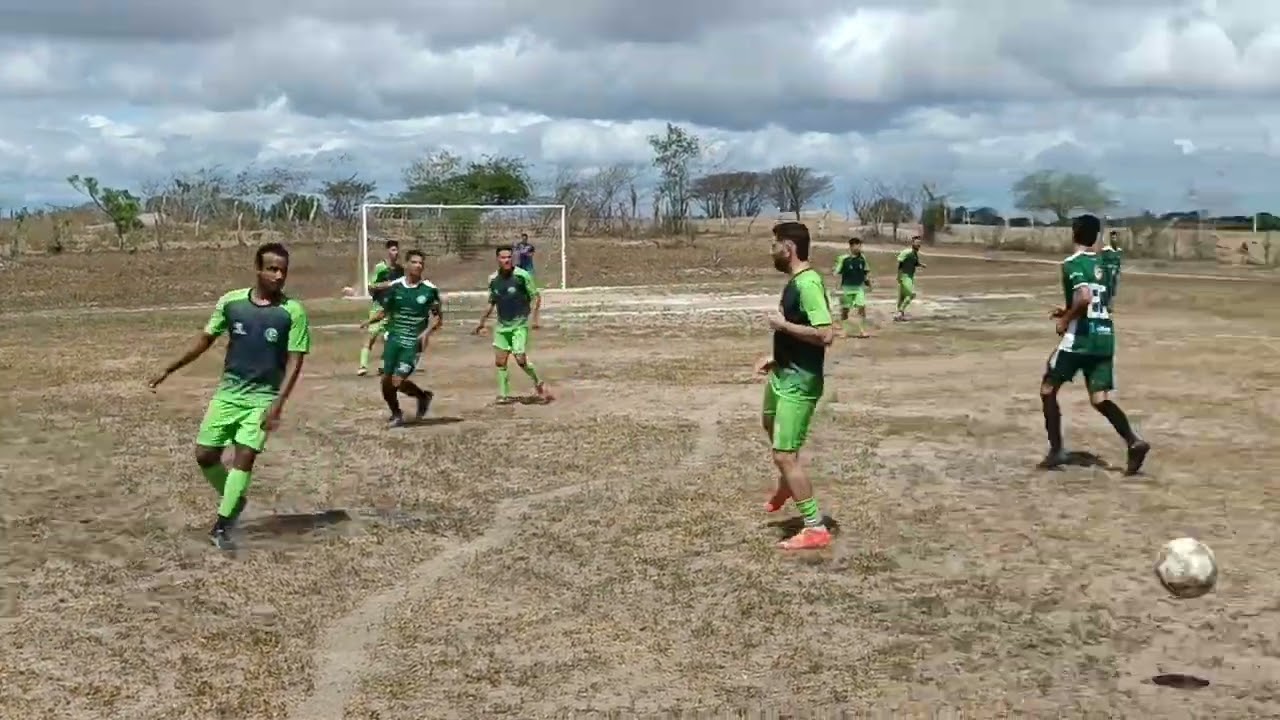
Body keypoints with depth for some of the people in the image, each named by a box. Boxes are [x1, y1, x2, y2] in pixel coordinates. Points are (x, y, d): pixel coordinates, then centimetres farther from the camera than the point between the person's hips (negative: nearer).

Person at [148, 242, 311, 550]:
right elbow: (207, 339, 9)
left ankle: (221, 526, -5)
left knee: (245, 456, -13)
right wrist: (169, 369, 7)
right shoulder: (231, 302, -3)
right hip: (228, 391, 3)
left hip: (263, 396, -3)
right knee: (205, 454, 4)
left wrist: (277, 405, -19)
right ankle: (234, 500, 29)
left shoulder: (293, 312, -11)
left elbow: (294, 362, -10)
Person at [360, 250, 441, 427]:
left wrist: (427, 332, -15)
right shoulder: (394, 286, 2)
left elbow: (439, 318, 2)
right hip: (393, 339, 3)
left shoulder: (429, 289, -5)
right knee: (386, 380, 3)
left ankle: (423, 396, 16)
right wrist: (370, 320, -7)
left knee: (398, 381, -15)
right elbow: (384, 311, 12)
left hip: (413, 343, -3)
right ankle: (396, 414, 29)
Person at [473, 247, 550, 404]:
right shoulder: (493, 279, 4)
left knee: (521, 359, -14)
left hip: (520, 324, -5)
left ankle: (539, 383, 10)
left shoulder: (522, 275, -11)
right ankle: (504, 395, 16)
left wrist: (535, 317, -16)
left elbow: (536, 296, -6)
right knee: (500, 361, 4)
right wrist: (482, 322, 20)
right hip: (502, 325, 5)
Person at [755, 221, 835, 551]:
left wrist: (782, 325, -22)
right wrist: (776, 357, 13)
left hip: (800, 381, -11)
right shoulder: (795, 280, 8)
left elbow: (825, 335, -32)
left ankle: (816, 529, 1)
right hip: (784, 373, 11)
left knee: (784, 455, -9)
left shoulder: (808, 283, -24)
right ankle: (787, 486, 58)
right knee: (769, 423, 34)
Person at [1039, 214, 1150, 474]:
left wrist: (1065, 320, -11)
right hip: (1105, 336, 7)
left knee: (1048, 389, 10)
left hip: (1081, 336, -7)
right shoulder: (1101, 264, 15)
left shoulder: (1072, 263, -10)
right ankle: (1134, 441, -15)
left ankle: (1056, 450, 7)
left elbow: (1085, 298, -25)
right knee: (1099, 398, 6)